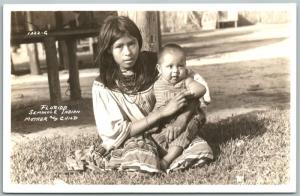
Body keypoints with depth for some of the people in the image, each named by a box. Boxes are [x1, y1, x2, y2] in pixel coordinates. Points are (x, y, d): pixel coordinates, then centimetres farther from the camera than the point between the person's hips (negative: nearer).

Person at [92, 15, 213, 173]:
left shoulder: (154, 64, 0)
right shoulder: (102, 87, -7)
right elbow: (116, 133, -12)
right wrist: (162, 112, -19)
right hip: (131, 142, -3)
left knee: (202, 149, -24)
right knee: (140, 160, -36)